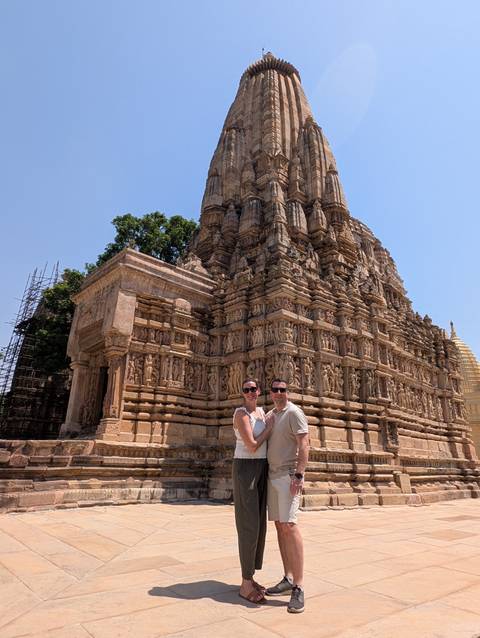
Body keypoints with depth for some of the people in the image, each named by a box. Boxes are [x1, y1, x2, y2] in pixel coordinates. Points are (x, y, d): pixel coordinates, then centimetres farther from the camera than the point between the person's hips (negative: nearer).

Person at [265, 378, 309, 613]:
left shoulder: (294, 412, -9)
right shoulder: (269, 415, 14)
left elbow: (304, 444, -16)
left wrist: (299, 475, -24)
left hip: (288, 475, -8)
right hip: (272, 475, 8)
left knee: (289, 525, -13)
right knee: (279, 525, 10)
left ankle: (298, 587, -6)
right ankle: (288, 579, 20)